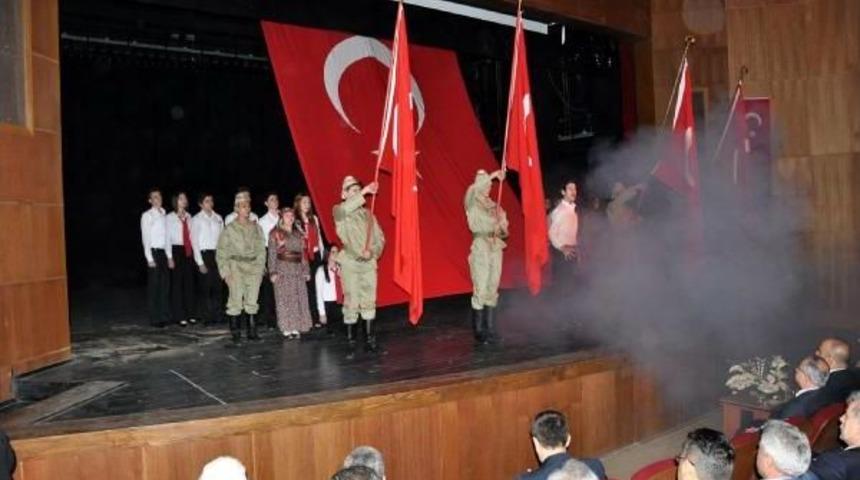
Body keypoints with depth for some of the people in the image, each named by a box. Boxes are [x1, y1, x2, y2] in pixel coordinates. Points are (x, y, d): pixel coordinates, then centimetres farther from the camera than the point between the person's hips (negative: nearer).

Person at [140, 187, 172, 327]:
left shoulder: (164, 215, 12)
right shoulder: (147, 215, -5)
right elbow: (145, 238, -8)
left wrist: (169, 256, 10)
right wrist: (150, 258, -13)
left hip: (164, 252, 6)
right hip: (153, 252, -6)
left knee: (165, 284, 9)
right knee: (154, 286, -2)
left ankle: (165, 316, 18)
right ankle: (155, 318, 5)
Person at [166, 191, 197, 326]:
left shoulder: (189, 216, 12)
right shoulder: (170, 217, -1)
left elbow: (191, 235, 12)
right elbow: (167, 237, -4)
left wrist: (194, 251, 5)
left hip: (188, 251, 4)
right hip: (177, 250, -4)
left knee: (189, 282, 7)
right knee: (177, 283, -2)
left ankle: (190, 314, 15)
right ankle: (179, 316, 5)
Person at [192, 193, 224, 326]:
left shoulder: (218, 218, 10)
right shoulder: (196, 219, -2)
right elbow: (195, 241, -5)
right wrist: (200, 262, -9)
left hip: (217, 254, 4)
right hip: (204, 254, -4)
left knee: (218, 286, 6)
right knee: (205, 286, 0)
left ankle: (217, 315, 17)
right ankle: (206, 317, 10)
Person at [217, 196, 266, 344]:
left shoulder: (256, 228, 12)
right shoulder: (229, 229, 1)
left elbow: (261, 250, 14)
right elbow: (221, 252, 0)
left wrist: (260, 267, 5)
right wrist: (226, 272, -6)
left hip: (254, 268, 3)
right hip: (236, 267, -3)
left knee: (252, 302, 5)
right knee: (236, 301, -7)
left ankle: (251, 332, 13)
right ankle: (235, 334, 0)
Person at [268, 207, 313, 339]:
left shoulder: (298, 234, 17)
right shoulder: (276, 233, 3)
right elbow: (272, 254, -3)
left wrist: (306, 270, 10)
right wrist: (273, 272, -10)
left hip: (298, 269, 5)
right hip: (282, 269, -4)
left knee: (299, 298, 1)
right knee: (284, 298, -4)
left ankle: (296, 327, 6)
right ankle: (287, 328, -1)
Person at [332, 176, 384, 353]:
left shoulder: (367, 214, 12)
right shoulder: (338, 211, 1)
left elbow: (380, 238, 9)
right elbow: (345, 209, -25)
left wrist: (373, 251, -10)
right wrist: (364, 192, -28)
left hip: (369, 263, 3)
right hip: (349, 263, -3)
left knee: (369, 300, -2)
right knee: (351, 301, -2)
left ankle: (369, 337, 1)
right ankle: (350, 335, 12)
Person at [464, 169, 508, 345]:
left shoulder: (494, 206, 15)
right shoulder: (472, 204, 1)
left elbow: (503, 228, 15)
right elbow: (472, 190, -21)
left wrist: (502, 227, -8)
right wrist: (493, 175, -19)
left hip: (496, 248, 5)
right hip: (480, 248, -5)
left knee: (492, 290, 5)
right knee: (481, 291, -9)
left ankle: (490, 330, 10)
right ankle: (479, 332, -4)